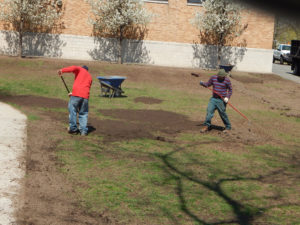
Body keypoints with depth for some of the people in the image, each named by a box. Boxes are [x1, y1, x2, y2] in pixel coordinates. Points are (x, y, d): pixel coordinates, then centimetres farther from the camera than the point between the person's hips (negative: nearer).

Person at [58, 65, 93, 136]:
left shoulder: (80, 69, 17)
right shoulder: (90, 77, 28)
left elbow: (74, 68, -6)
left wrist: (63, 70, -13)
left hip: (76, 94, -4)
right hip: (85, 95, 4)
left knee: (72, 110, 6)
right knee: (83, 113, 11)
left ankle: (73, 129, 8)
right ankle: (83, 130, 6)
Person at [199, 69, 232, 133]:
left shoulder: (227, 80, -5)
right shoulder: (213, 78, 2)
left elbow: (230, 90, 2)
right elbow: (207, 84, 13)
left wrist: (227, 97, -12)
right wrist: (202, 83, -7)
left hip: (222, 100, -3)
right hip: (213, 99, 3)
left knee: (223, 114, 1)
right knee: (209, 110, -6)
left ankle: (228, 127, 18)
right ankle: (207, 126, 3)